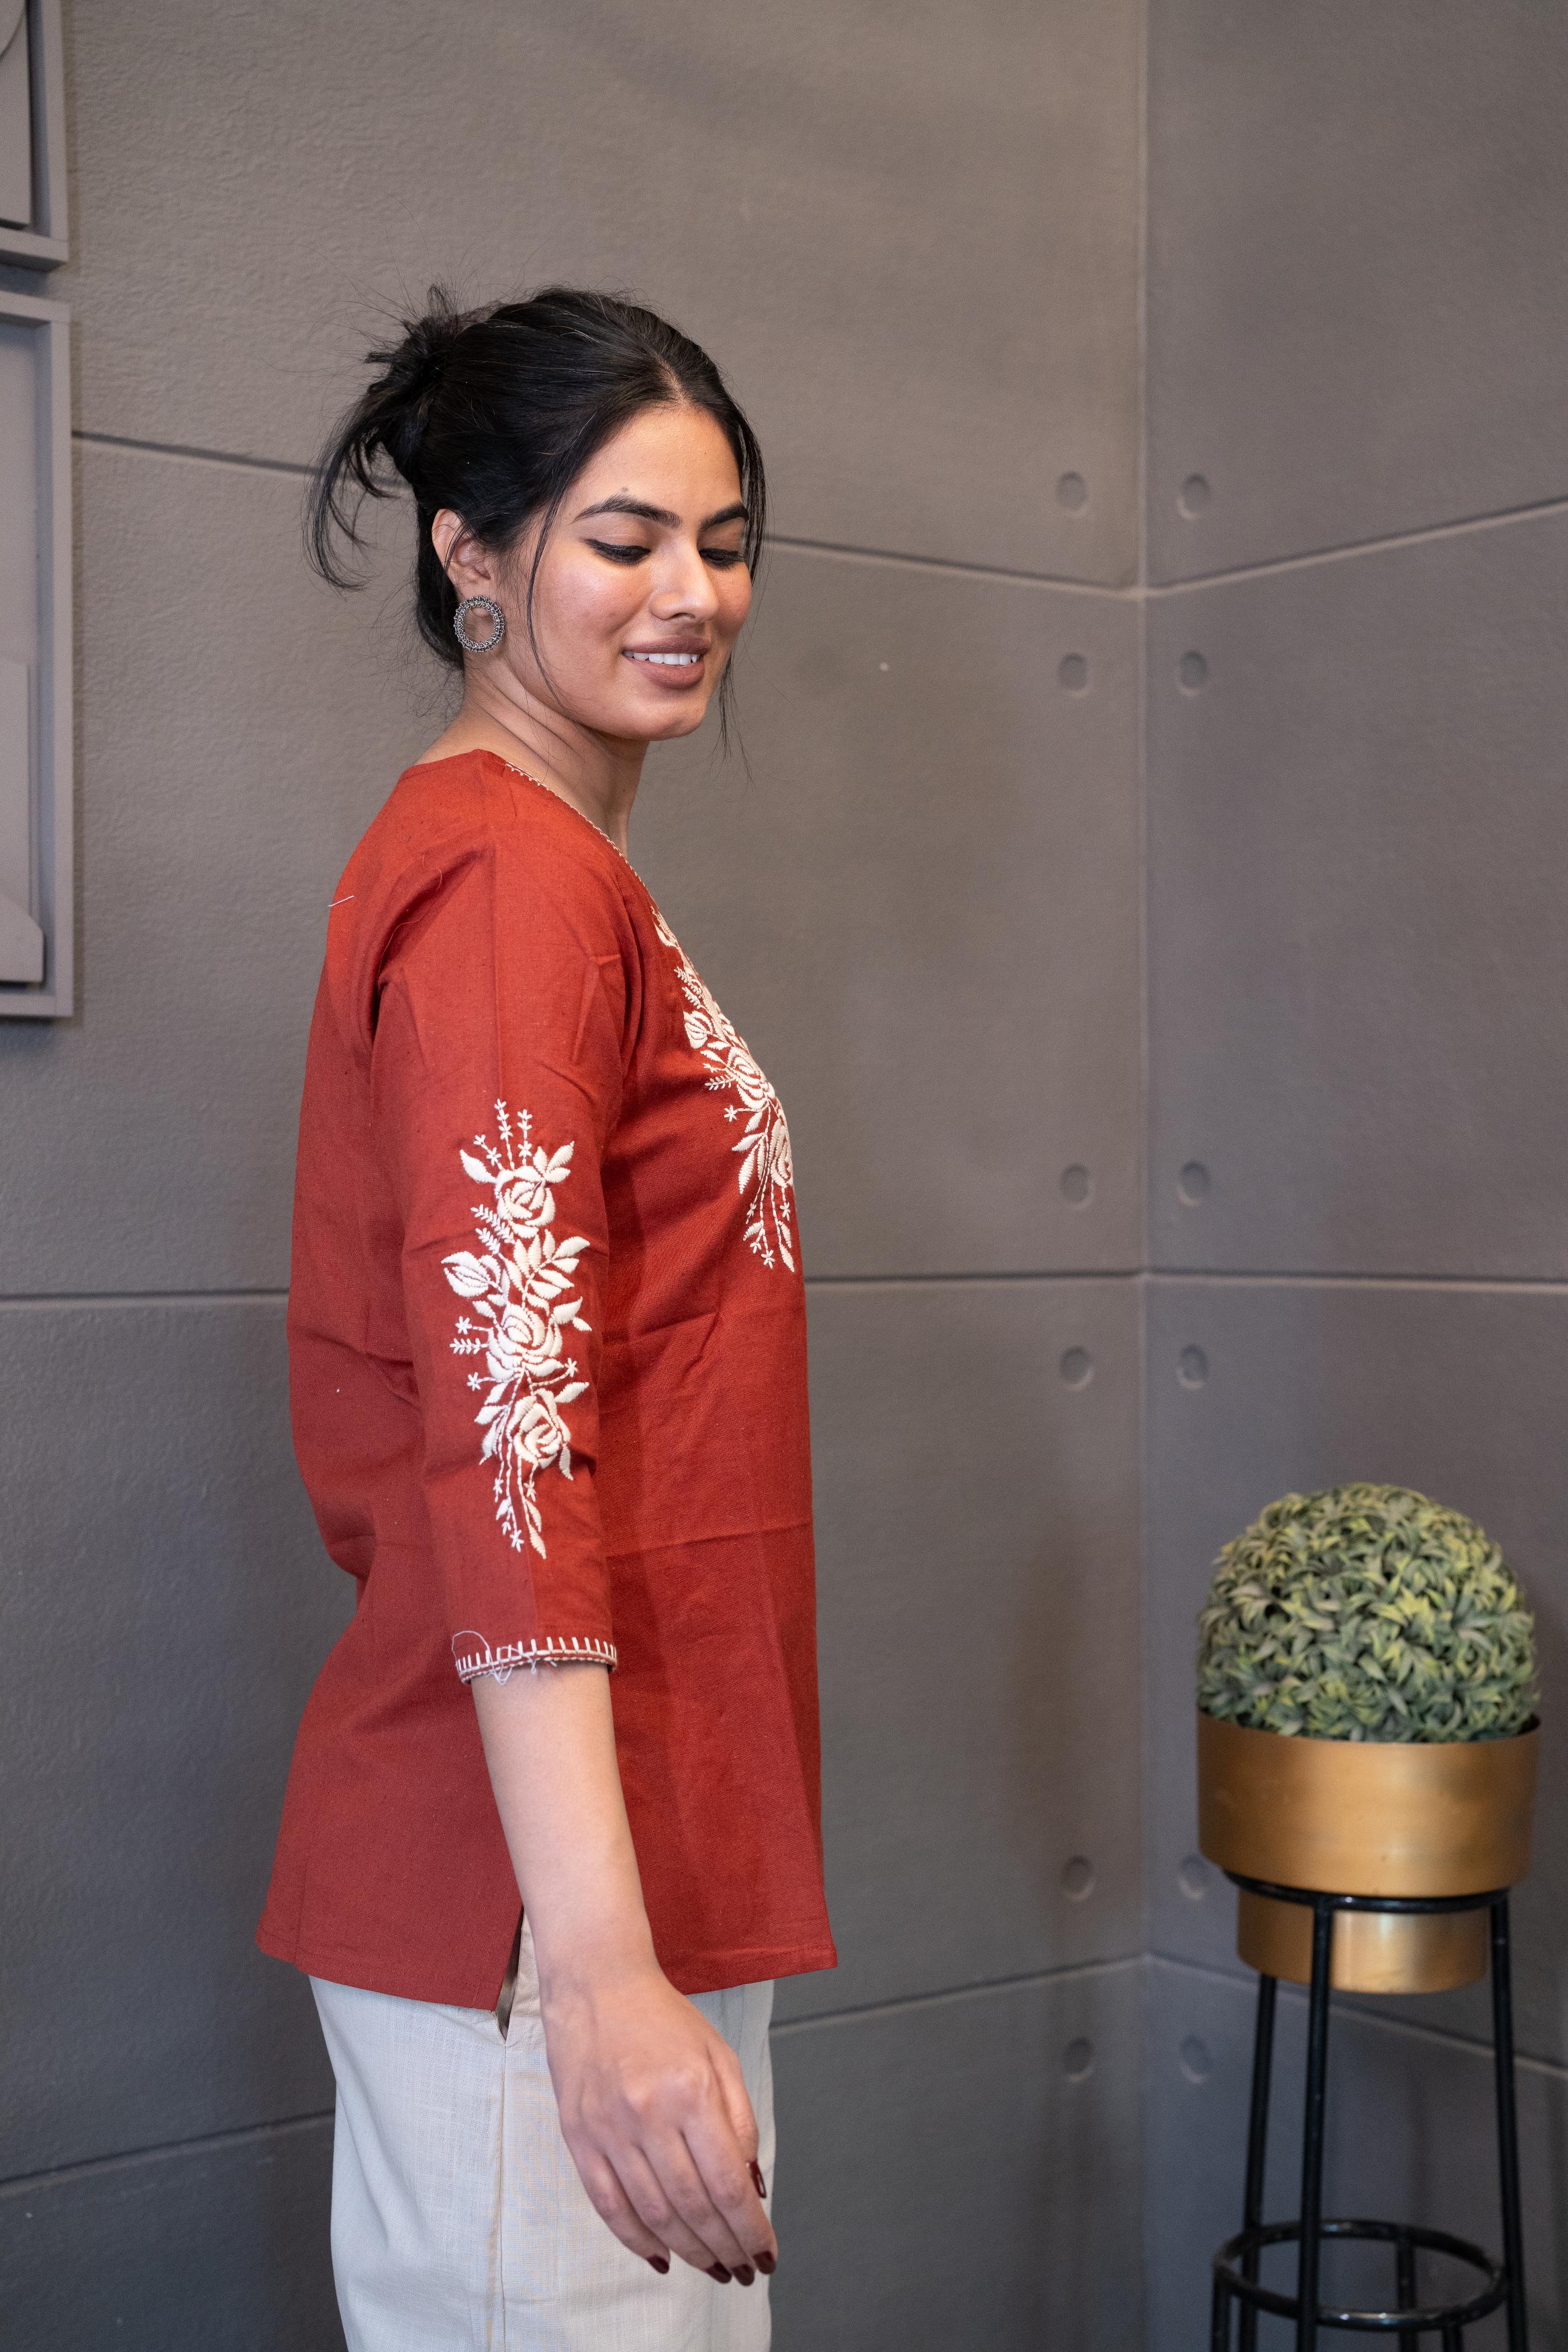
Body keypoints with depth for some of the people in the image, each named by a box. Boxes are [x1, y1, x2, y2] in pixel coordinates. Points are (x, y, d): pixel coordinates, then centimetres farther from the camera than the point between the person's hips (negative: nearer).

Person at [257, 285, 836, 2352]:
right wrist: (596, 1966, -27)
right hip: (545, 1881, -10)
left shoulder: (546, 861, 17)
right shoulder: (511, 876, -13)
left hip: (629, 1851, 10)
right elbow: (508, 1427, -23)